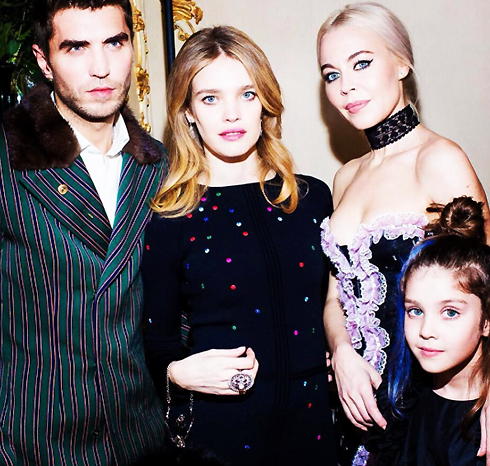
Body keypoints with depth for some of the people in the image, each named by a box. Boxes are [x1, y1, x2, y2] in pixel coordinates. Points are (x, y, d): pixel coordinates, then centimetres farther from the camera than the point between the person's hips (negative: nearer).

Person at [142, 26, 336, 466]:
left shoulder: (313, 198, 1)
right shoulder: (170, 220, -9)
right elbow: (157, 338, -1)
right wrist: (179, 371, -20)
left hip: (310, 414, 3)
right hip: (216, 426, -3)